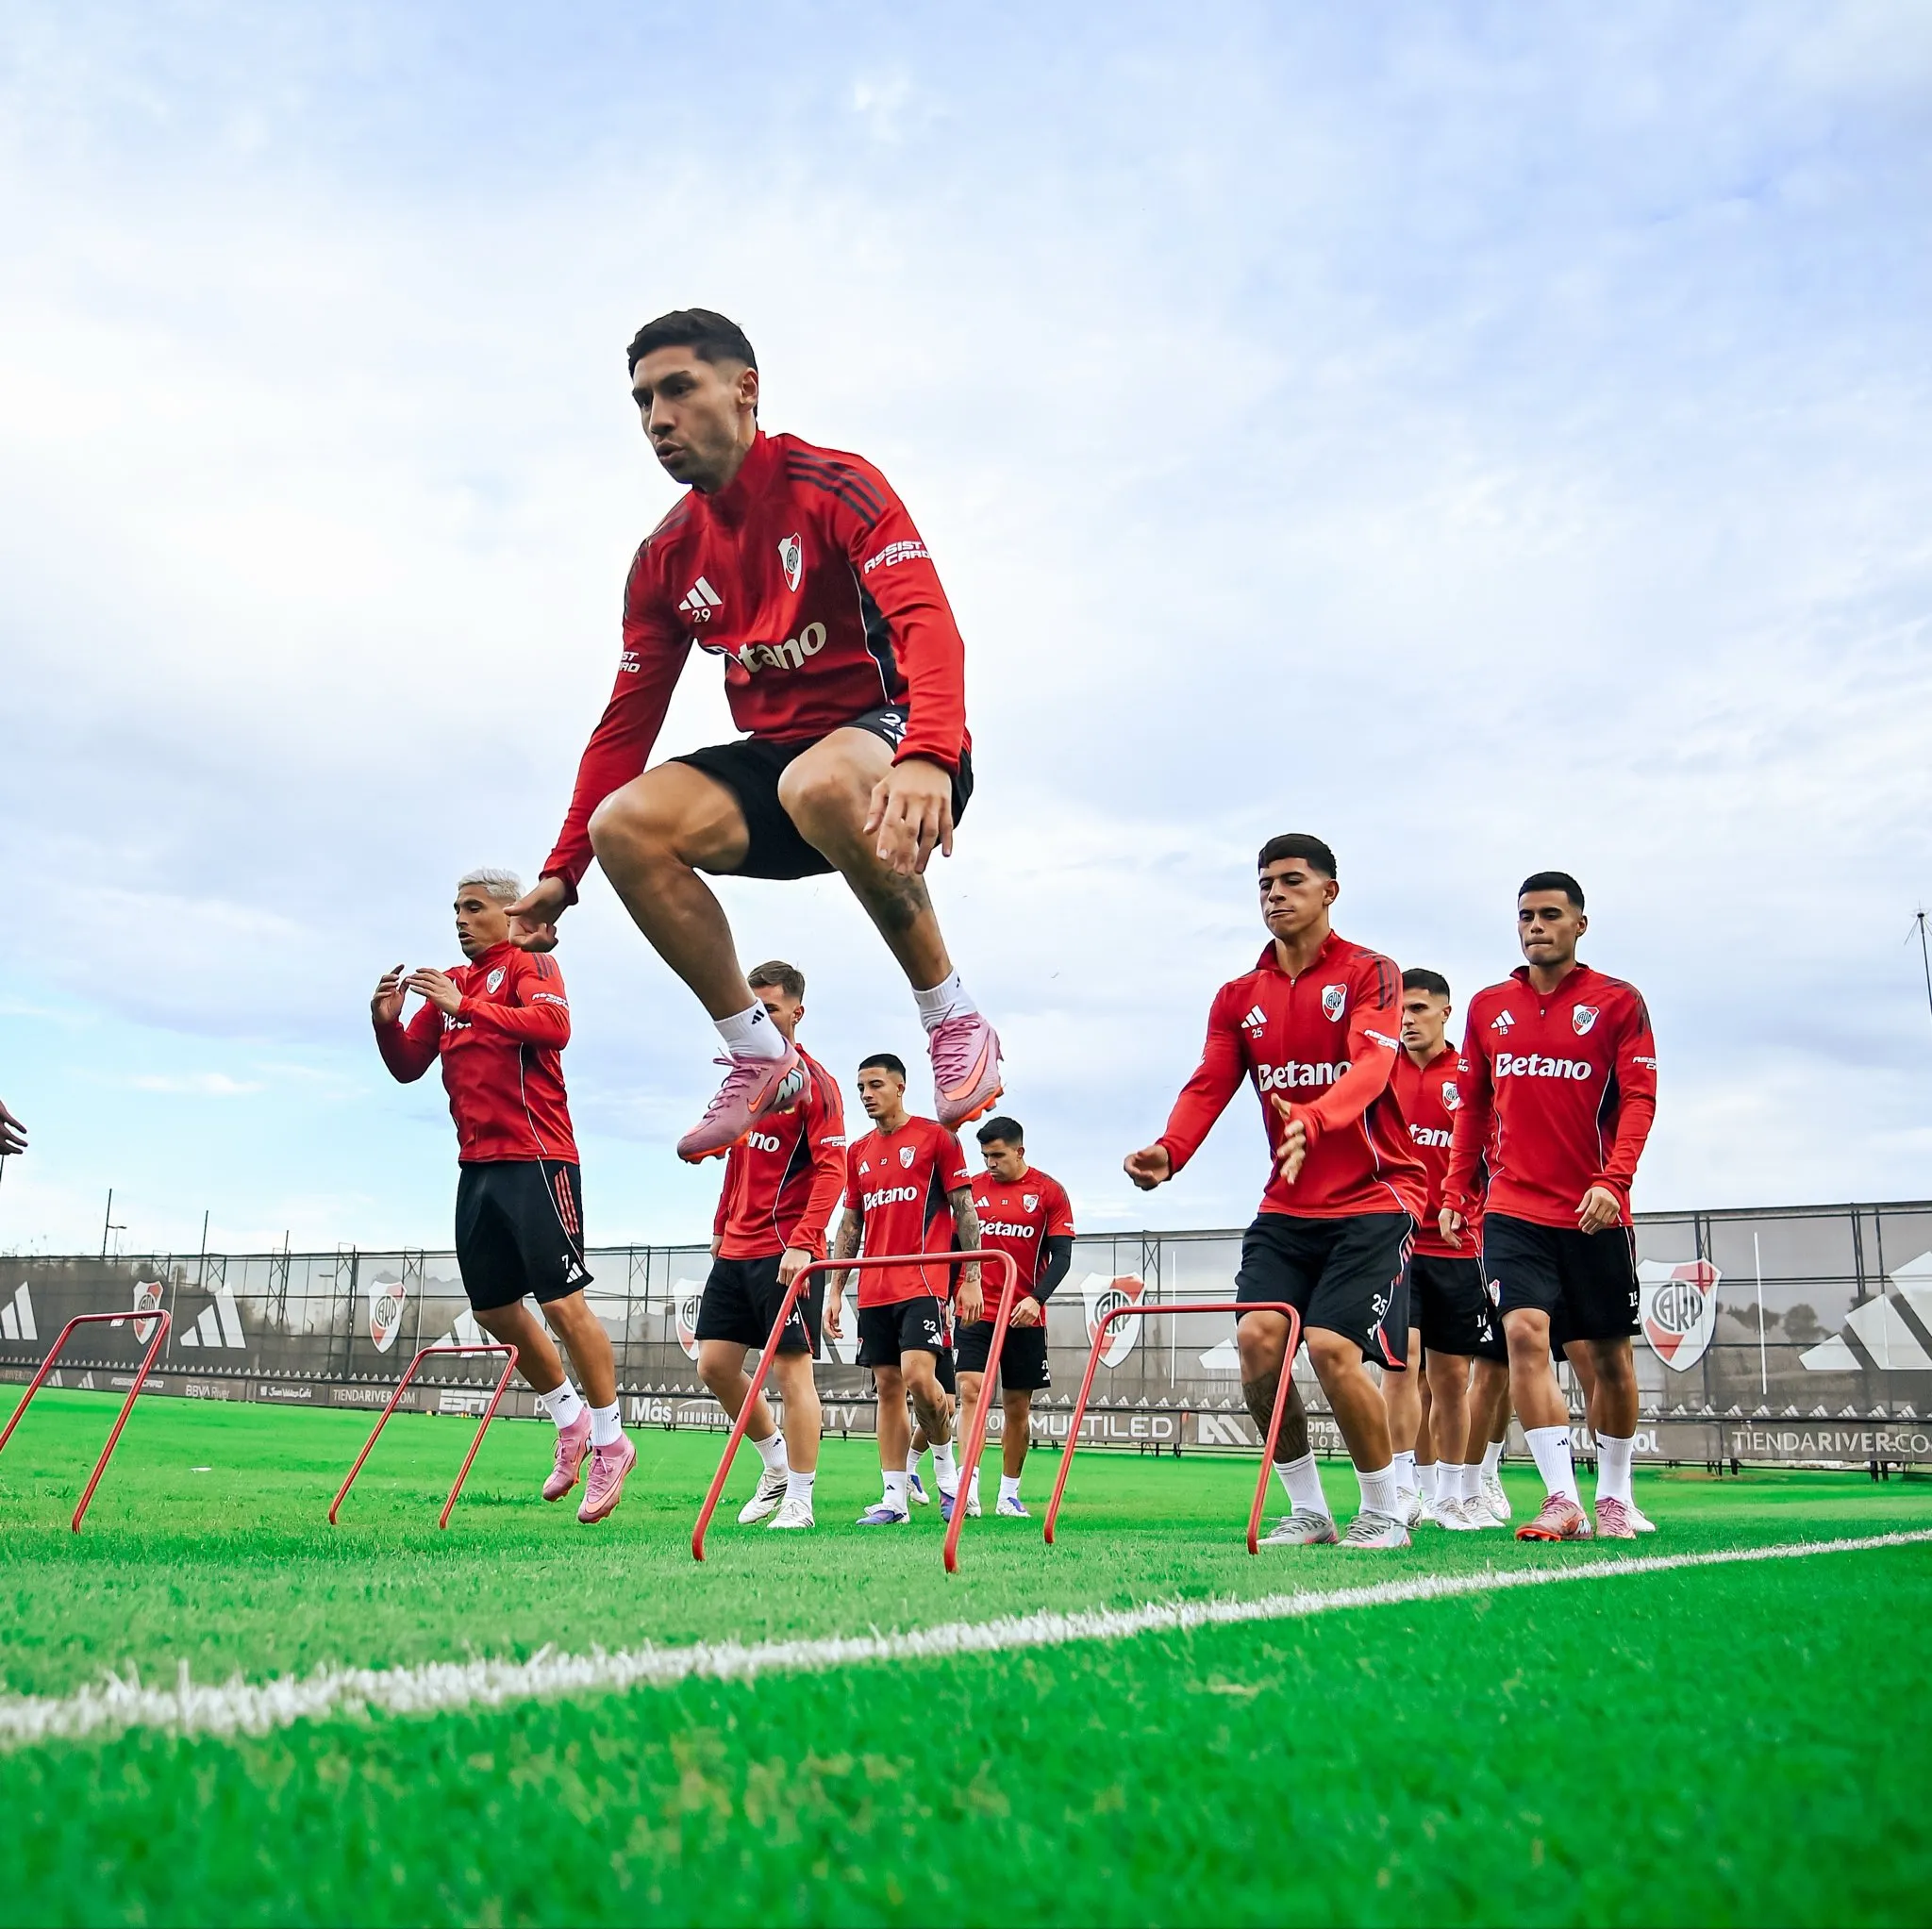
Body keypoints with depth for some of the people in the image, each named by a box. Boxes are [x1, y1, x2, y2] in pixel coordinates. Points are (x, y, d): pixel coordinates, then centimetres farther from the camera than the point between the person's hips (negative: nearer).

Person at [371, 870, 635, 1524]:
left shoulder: (528, 963, -3)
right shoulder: (450, 983, 17)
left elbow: (554, 1025, -23)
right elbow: (408, 1066, 14)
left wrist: (465, 1008, -27)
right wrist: (386, 1022, -5)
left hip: (535, 1160, -8)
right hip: (476, 1167, 8)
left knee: (562, 1303, -8)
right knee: (494, 1310, 12)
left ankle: (610, 1441, 4)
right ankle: (571, 1421, 28)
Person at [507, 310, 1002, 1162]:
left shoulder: (835, 485, -11)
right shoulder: (665, 558, 7)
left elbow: (927, 623, -26)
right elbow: (627, 722, 10)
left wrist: (927, 758, -45)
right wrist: (561, 871, 4)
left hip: (888, 741, -6)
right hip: (772, 760, 6)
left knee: (818, 783, -40)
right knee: (625, 823, -20)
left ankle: (954, 1021, -21)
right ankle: (759, 1058, -7)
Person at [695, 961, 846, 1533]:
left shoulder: (812, 1081, -9)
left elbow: (832, 1169, -16)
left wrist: (802, 1244, -23)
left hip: (786, 1252, -8)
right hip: (735, 1249, 8)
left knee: (792, 1369, -4)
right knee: (714, 1364, 8)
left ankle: (798, 1502, 4)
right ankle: (777, 1462, 26)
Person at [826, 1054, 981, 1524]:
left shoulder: (936, 1137, -1)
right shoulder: (857, 1152, 15)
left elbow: (965, 1210, -2)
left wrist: (971, 1278, -8)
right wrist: (835, 1290, 13)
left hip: (923, 1282, -6)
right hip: (874, 1288, 6)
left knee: (917, 1375, -18)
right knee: (888, 1388, 4)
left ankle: (947, 1468, 5)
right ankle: (894, 1498, 7)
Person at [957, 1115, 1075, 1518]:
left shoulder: (1048, 1191, -1)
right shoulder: (972, 1189, 6)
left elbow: (1061, 1255, -5)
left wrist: (1036, 1297, -19)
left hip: (1024, 1315, -1)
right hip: (975, 1310, 1)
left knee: (1017, 1405, 7)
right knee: (971, 1390, -15)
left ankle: (1009, 1493, 17)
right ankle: (968, 1484, -21)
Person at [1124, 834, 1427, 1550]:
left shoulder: (1370, 974, -5)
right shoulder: (1238, 997, 10)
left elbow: (1369, 1066, -22)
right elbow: (1209, 1084, -2)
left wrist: (1314, 1121, -44)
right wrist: (1169, 1151, -23)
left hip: (1372, 1197, -5)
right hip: (1286, 1208, 5)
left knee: (1330, 1346, -18)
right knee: (1257, 1337, -11)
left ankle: (1385, 1514, 3)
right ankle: (1308, 1511, 7)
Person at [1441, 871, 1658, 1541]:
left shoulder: (1618, 1001, 1)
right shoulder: (1488, 1006, 10)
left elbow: (1639, 1098, -5)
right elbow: (1472, 1106, 17)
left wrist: (1613, 1180, -18)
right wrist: (1455, 1192, 11)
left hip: (1595, 1213, -1)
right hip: (1513, 1209, 1)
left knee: (1608, 1357, 7)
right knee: (1525, 1334, -17)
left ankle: (1613, 1496, 24)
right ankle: (1562, 1500, -15)